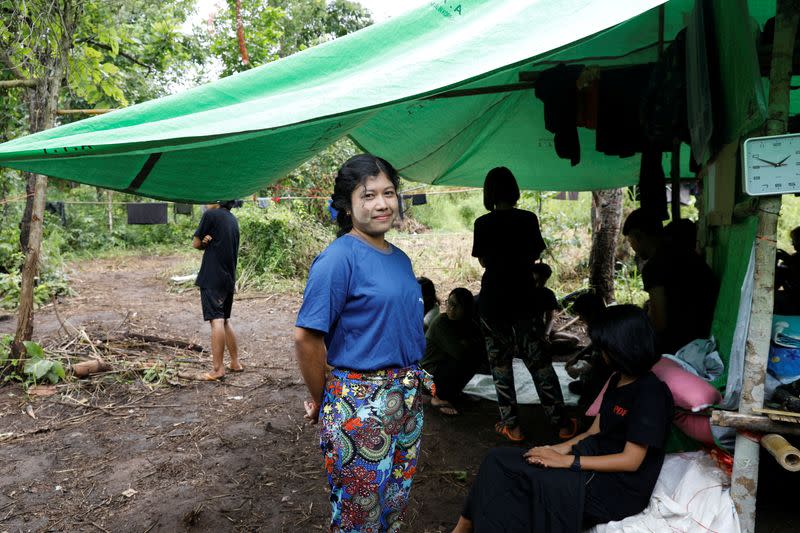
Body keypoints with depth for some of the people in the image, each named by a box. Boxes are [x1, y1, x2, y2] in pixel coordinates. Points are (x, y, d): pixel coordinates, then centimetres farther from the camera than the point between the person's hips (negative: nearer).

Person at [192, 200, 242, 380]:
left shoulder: (210, 215, -8)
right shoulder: (233, 219, 14)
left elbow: (196, 243, -2)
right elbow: (223, 244, 13)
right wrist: (207, 241, -5)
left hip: (212, 277, -8)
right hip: (229, 278, 8)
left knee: (216, 320, -10)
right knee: (225, 320, 15)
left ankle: (217, 369, -11)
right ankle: (235, 363, 19)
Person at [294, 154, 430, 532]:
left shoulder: (400, 258, 7)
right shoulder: (338, 258, -17)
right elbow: (306, 336, -19)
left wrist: (414, 381, 15)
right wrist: (321, 400, -8)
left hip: (407, 398, 7)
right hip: (359, 404, -7)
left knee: (397, 501, 21)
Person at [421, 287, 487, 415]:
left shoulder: (469, 323, 0)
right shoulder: (441, 323, -23)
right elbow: (459, 352, -32)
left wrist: (467, 343, -19)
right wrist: (472, 343, -15)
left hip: (447, 365, 7)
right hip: (429, 372, -7)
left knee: (478, 356, -10)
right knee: (464, 360, -28)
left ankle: (454, 391, 7)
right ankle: (439, 398, -10)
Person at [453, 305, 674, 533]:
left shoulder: (650, 392, -16)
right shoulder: (618, 380, 11)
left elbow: (631, 460, -18)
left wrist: (566, 460, -21)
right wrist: (559, 449, -6)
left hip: (622, 487, -8)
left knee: (539, 480, -31)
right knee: (499, 460, -8)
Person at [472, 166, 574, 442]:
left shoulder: (483, 223, -6)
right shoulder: (528, 219, -5)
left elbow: (483, 261, 3)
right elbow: (535, 254, 5)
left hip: (493, 300, -1)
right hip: (524, 298, 1)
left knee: (500, 363, 11)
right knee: (539, 361, 9)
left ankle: (511, 425, 13)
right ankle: (561, 422, 13)